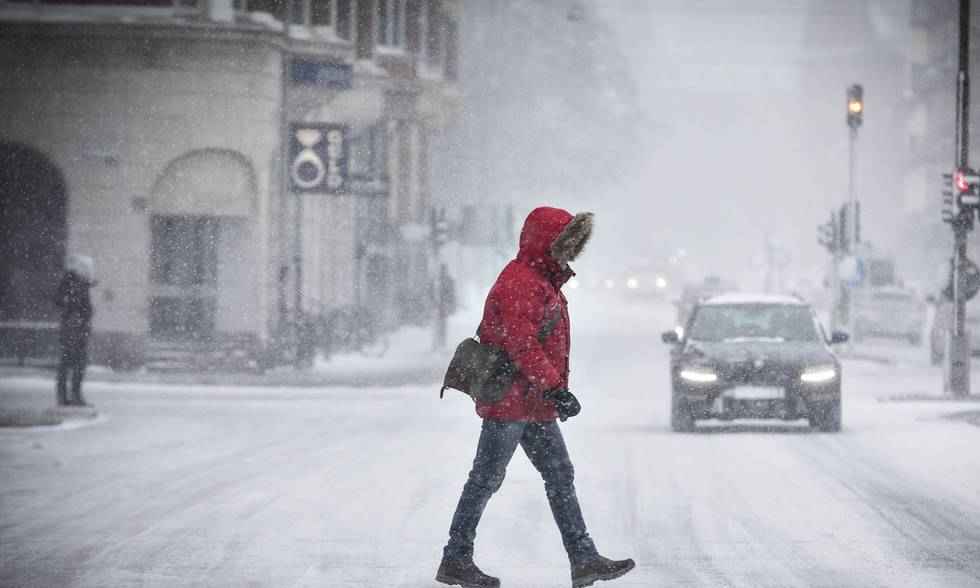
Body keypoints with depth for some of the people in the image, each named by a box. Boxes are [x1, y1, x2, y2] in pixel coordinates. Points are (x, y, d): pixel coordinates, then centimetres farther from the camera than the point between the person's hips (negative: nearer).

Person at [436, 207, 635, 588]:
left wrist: (554, 391, 24)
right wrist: (554, 389, -30)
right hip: (509, 402, -10)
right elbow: (522, 343, -26)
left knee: (560, 477, 6)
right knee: (486, 480, -3)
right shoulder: (519, 282, -16)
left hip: (536, 407, 10)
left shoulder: (544, 282, 18)